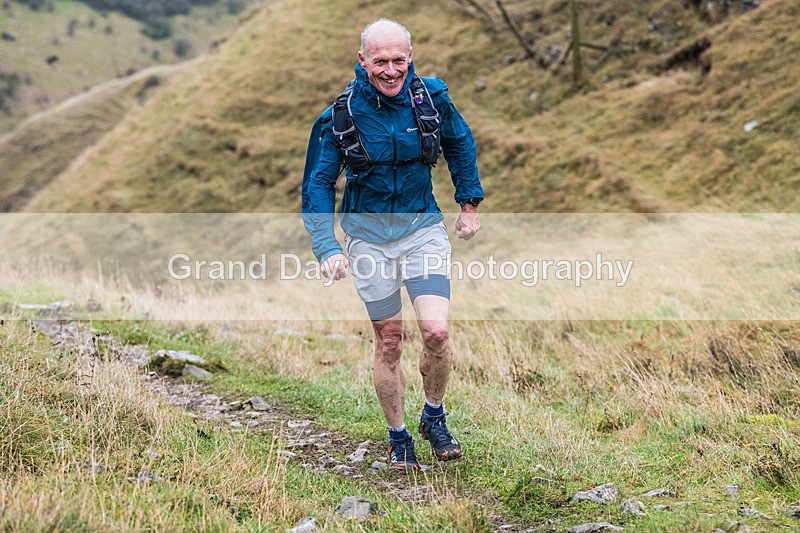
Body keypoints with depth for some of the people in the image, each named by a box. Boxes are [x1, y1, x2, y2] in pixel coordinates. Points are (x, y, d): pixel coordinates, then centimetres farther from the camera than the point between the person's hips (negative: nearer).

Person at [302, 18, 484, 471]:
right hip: (370, 237, 0)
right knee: (389, 344, 7)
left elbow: (460, 144, 11)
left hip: (423, 229, 1)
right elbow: (319, 184, -6)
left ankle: (434, 417, 12)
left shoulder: (432, 97, -9)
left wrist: (470, 204, 14)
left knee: (436, 331, -15)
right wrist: (327, 248, -17)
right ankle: (399, 438, 26)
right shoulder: (341, 115, -13)